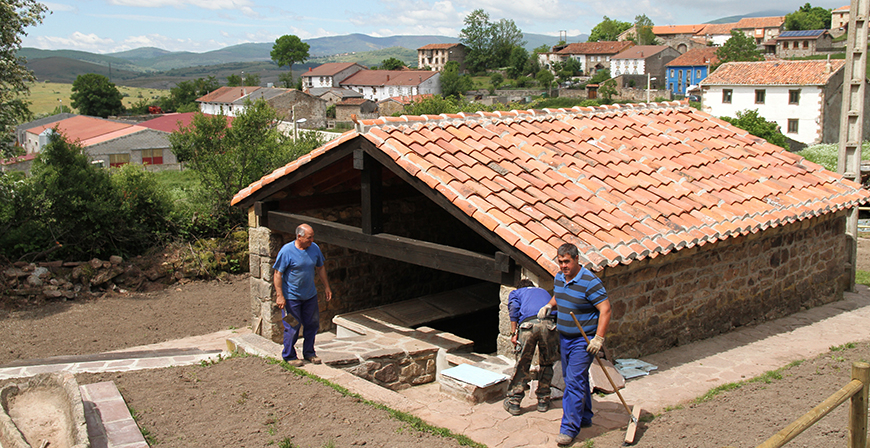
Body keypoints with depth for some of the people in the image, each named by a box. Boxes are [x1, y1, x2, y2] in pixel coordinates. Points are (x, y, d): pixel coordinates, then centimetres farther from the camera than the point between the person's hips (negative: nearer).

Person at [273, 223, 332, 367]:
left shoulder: (314, 248, -1)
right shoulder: (286, 251, -17)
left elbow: (320, 268, 13)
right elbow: (278, 274, -14)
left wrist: (326, 287, 14)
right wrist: (279, 296, -18)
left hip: (310, 295, 5)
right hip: (291, 297, -5)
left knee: (312, 324, 12)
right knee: (292, 327, 3)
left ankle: (309, 352, 30)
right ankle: (289, 355, 21)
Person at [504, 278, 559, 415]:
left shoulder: (516, 292, 30)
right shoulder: (544, 291, 40)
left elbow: (514, 308, 9)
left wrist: (514, 333, 5)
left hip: (528, 323, -2)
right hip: (549, 324, 2)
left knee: (522, 364, 8)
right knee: (547, 364, 17)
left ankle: (514, 402, 13)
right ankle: (543, 401, 24)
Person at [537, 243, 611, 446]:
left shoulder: (590, 282, -20)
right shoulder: (559, 278, 5)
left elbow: (605, 309, -21)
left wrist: (599, 338, -25)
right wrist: (549, 304, 4)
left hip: (583, 341, -8)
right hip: (564, 338, 8)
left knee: (575, 381, -10)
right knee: (575, 378, 18)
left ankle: (569, 428, -6)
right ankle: (584, 418, 33)